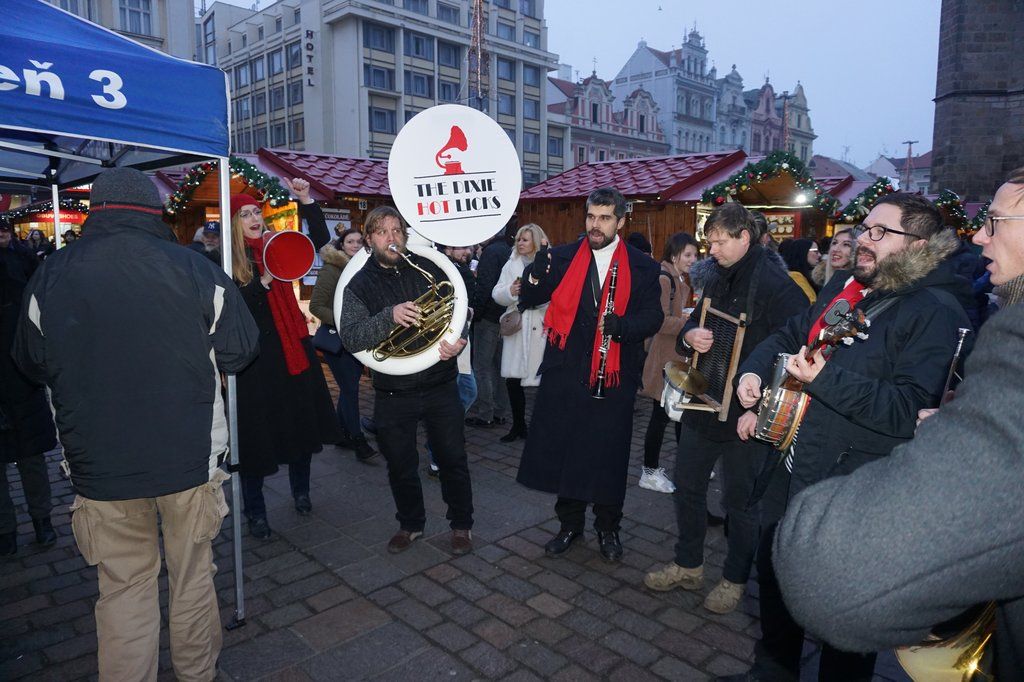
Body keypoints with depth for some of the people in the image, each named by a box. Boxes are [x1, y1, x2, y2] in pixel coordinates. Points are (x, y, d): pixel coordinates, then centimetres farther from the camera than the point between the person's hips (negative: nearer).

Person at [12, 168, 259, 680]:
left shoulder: (50, 275, -2)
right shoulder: (192, 268, -9)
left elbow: (33, 365, 10)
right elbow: (240, 350, -3)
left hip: (99, 463, 1)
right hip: (191, 455, 0)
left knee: (123, 588, 14)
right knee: (192, 573, 16)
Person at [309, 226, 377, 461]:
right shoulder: (331, 270, -11)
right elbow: (316, 306, -12)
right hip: (336, 338, -6)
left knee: (349, 387, 13)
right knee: (350, 389, -7)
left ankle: (341, 433, 26)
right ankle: (358, 441, 0)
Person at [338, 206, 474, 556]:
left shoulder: (428, 269, 2)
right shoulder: (359, 284, -2)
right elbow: (351, 338, -15)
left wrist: (457, 342, -12)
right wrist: (389, 317, -30)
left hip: (440, 385, 0)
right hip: (392, 392, 0)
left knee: (453, 459, 10)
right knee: (401, 465, 15)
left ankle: (461, 524, 30)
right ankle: (410, 523, 38)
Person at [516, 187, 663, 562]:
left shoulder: (641, 266, 1)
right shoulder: (562, 258, 4)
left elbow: (653, 316, -3)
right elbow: (528, 300, 1)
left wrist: (622, 325, -23)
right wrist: (536, 275, -20)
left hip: (613, 377, -1)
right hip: (565, 372, 2)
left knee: (608, 455, 9)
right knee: (563, 449, 10)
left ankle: (607, 527, 31)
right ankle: (570, 523, 31)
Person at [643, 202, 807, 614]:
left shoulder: (777, 285, -17)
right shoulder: (718, 279, 10)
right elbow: (693, 324, 19)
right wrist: (689, 336, -6)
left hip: (745, 412, -8)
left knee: (740, 500, 9)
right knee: (687, 486, 16)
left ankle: (735, 579, 30)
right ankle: (688, 566, 34)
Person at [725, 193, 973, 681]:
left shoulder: (935, 312, -16)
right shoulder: (845, 287, 9)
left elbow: (910, 410, -24)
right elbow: (789, 335, 18)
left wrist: (825, 378, -29)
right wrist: (754, 370, 1)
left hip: (854, 489, -8)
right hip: (796, 465, 9)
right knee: (773, 572, 24)